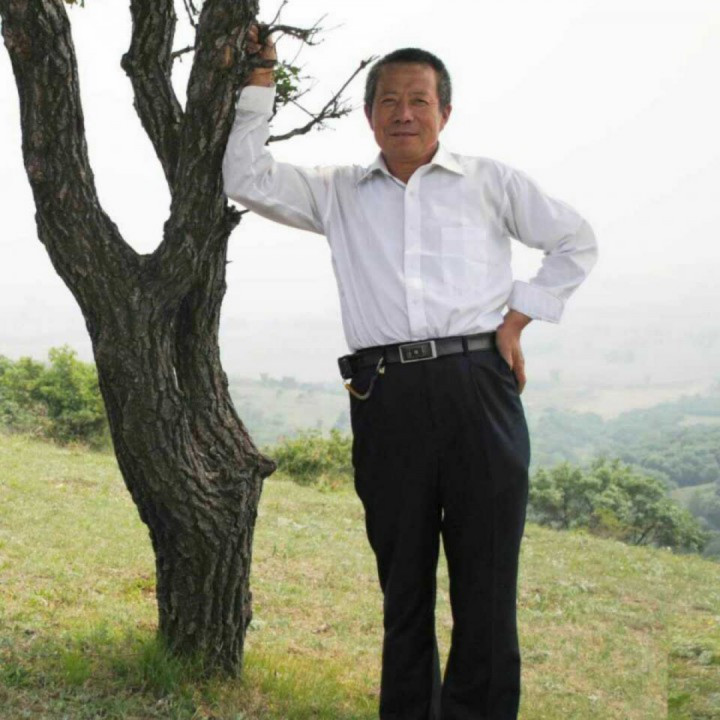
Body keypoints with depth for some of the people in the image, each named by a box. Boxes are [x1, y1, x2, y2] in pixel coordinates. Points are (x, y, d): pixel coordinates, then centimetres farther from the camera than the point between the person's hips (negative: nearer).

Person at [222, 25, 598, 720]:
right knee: (402, 579, 9)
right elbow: (246, 179, 11)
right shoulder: (338, 193, 18)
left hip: (477, 385, -1)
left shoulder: (489, 180, 14)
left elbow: (575, 241, 19)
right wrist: (260, 82, 13)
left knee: (486, 579, -2)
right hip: (385, 396, 2)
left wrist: (517, 318, 9)